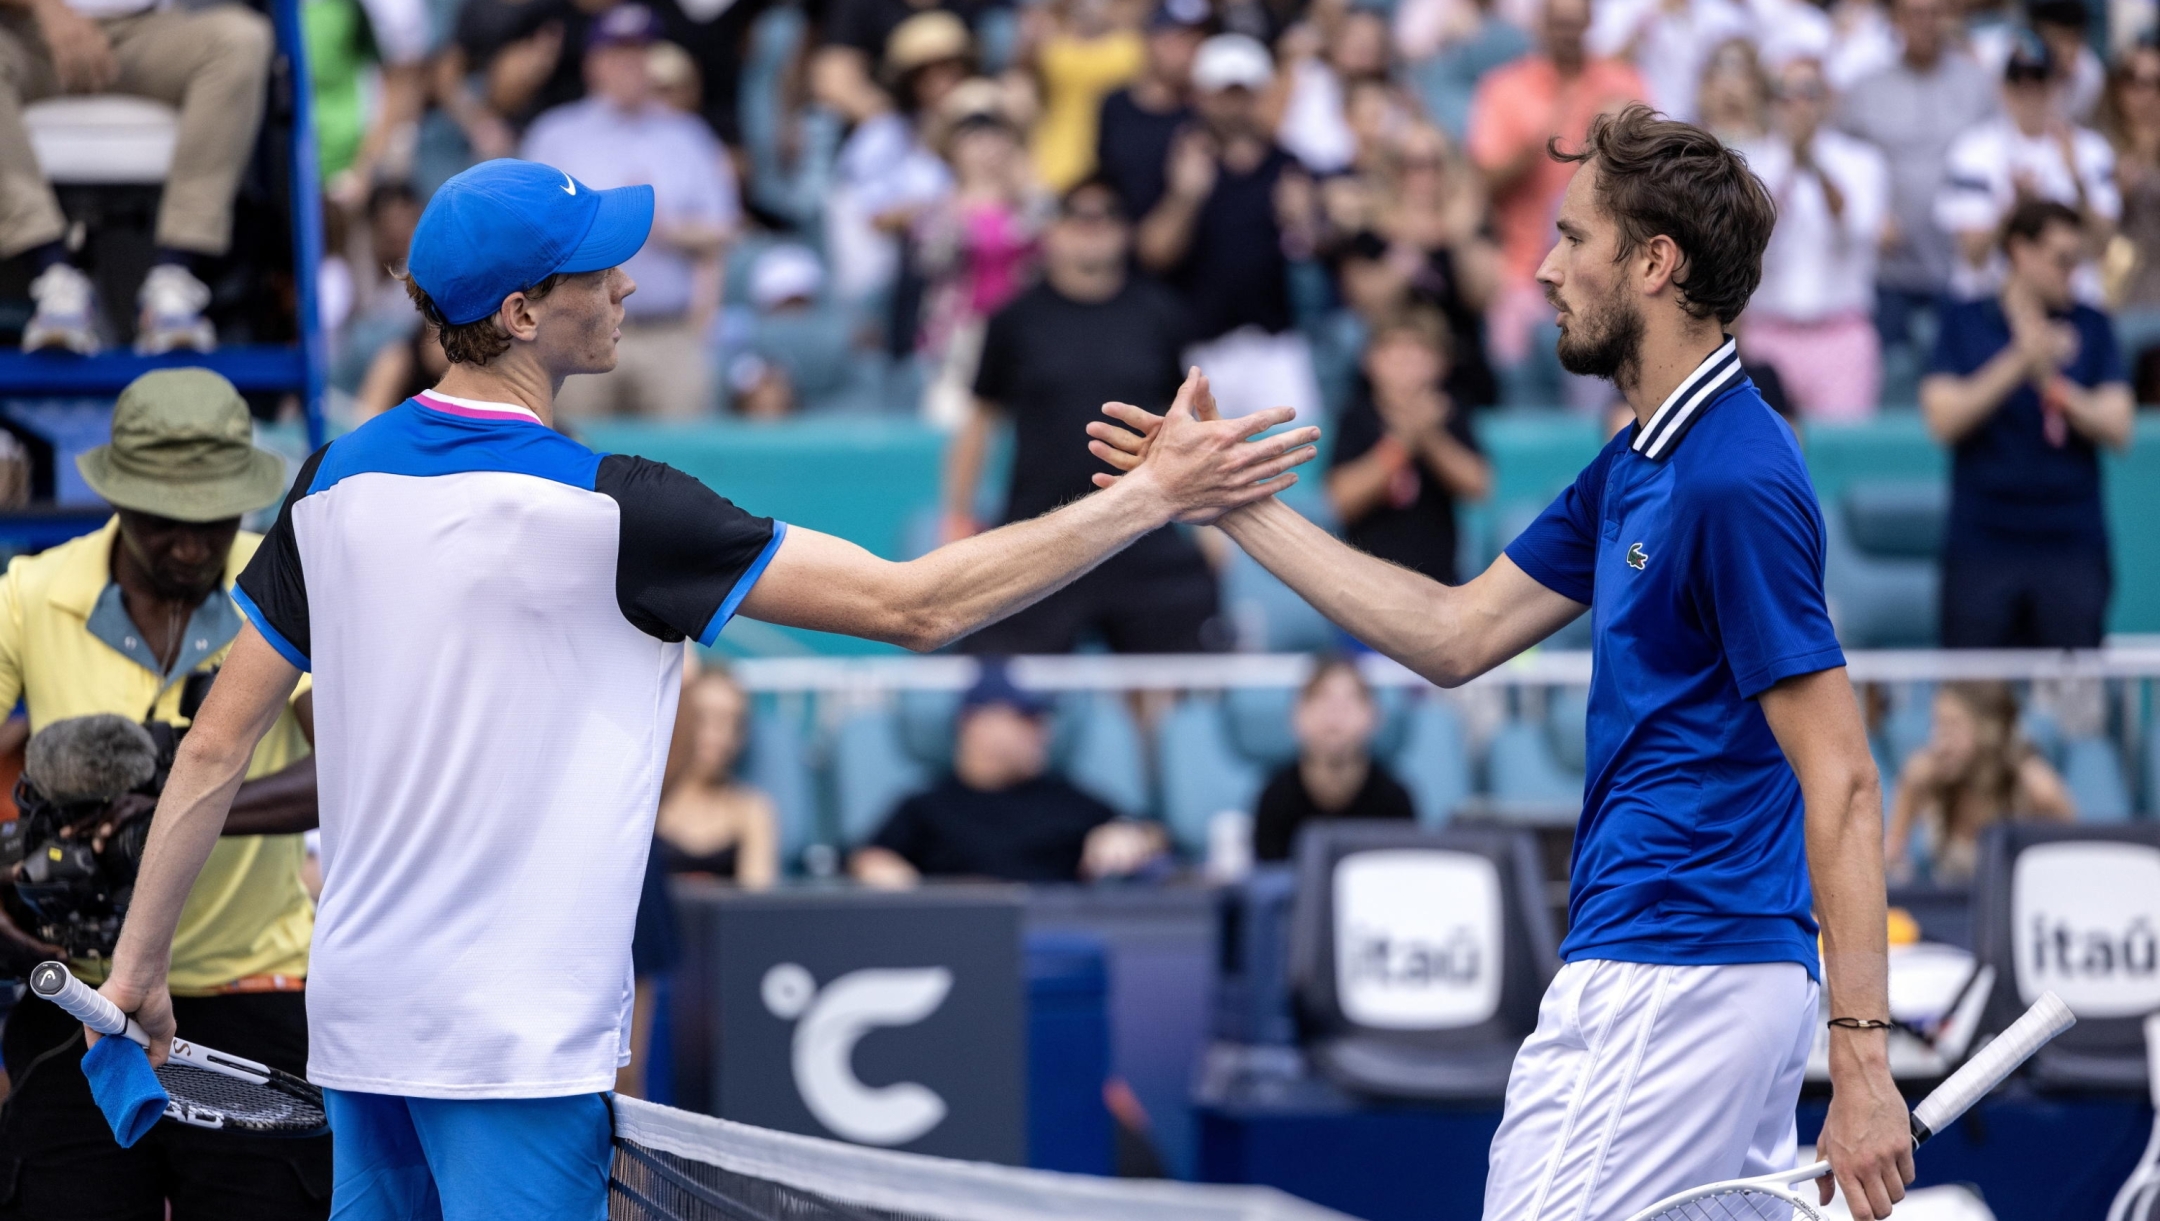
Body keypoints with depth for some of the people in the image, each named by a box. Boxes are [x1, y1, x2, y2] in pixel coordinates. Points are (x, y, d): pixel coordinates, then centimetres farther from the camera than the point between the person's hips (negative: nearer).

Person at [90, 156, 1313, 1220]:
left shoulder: (341, 481, 4)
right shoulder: (605, 510, -15)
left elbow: (218, 745, 7)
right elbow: (914, 605, -14)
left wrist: (141, 957, 17)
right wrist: (1156, 497, -9)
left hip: (362, 1008, 7)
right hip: (516, 1037, -7)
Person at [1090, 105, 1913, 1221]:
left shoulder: (1737, 483, -17)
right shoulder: (1636, 466, 15)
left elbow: (1841, 779, -20)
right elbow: (1460, 635, 21)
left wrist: (1863, 1056, -24)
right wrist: (1236, 504, 19)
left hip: (1664, 986, -10)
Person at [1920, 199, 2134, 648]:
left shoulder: (2091, 328, 7)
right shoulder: (1963, 325, 4)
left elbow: (2117, 429, -1)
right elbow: (1944, 421, -7)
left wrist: (2054, 385, -16)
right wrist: (2018, 363, -17)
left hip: (2072, 547, 1)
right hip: (1983, 544, -1)